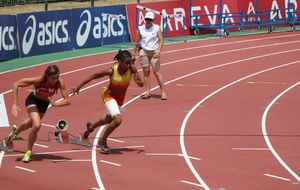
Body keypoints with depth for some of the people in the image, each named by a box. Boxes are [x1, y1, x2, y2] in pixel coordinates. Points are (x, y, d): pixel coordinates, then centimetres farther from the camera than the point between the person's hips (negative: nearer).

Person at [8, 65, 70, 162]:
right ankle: (28, 152, -1)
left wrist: (55, 104, -49)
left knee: (32, 123, 27)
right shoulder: (39, 80, -38)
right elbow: (16, 84, -30)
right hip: (33, 100, -4)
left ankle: (15, 131, 62)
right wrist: (15, 104, -34)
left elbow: (67, 100, -29)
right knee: (36, 125, -25)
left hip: (45, 103, 4)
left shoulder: (60, 82, -33)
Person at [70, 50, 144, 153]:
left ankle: (91, 126, 60)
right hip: (109, 96, -5)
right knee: (118, 120, -26)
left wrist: (138, 81, -39)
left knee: (108, 120, 27)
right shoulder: (111, 71, -30)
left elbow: (141, 84, -14)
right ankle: (102, 141, -2)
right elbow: (93, 76, -18)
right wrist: (78, 87, -13)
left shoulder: (132, 69, -22)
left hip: (120, 98, 5)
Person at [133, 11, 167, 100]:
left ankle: (163, 92, -3)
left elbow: (161, 41, -5)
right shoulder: (140, 29, 3)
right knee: (146, 71, -2)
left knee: (156, 71, -8)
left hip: (154, 52, -2)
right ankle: (147, 92, 2)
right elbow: (138, 42, 12)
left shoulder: (157, 28, -2)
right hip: (144, 51, 2)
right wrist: (134, 52, 10)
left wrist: (158, 51, -18)